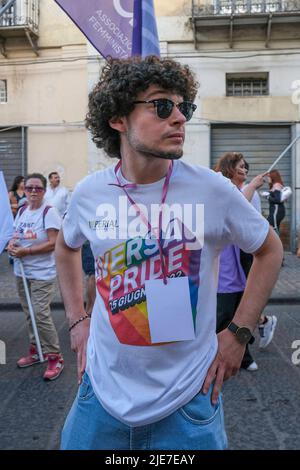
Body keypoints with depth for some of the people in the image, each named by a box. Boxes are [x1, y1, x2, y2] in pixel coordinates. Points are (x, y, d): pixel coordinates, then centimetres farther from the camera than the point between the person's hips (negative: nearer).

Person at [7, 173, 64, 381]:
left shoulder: (49, 212, -13)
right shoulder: (22, 211, 9)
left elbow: (53, 243, -18)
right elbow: (16, 235, 19)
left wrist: (26, 251, -20)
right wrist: (12, 245, -4)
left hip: (42, 273, -7)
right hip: (22, 271, 7)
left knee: (41, 314, -8)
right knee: (29, 313, 15)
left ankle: (55, 357, 5)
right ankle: (36, 350, 31)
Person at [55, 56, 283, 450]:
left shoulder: (213, 190, -14)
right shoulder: (89, 192, -6)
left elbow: (270, 249, 2)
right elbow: (66, 246, 15)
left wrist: (239, 332, -4)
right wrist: (77, 320, 8)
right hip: (104, 392, 3)